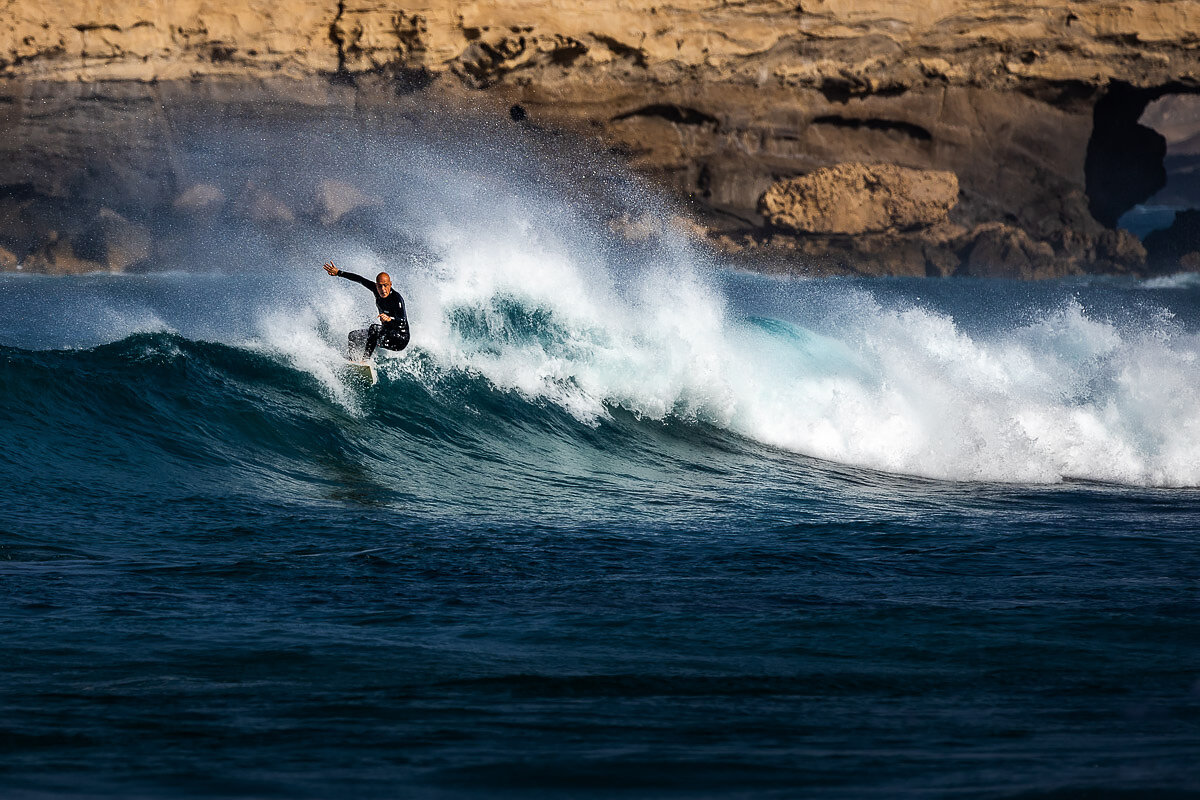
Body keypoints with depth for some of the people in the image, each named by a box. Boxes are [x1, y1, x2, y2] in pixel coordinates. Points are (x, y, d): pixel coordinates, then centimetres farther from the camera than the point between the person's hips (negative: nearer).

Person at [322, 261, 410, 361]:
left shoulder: (397, 298, -27)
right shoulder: (377, 290, -6)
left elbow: (403, 321, -37)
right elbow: (360, 279, 5)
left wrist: (389, 319, -58)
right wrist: (338, 273, 8)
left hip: (401, 338, -9)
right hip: (386, 332, 9)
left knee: (374, 328, -33)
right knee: (353, 336, 12)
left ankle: (366, 360, -36)